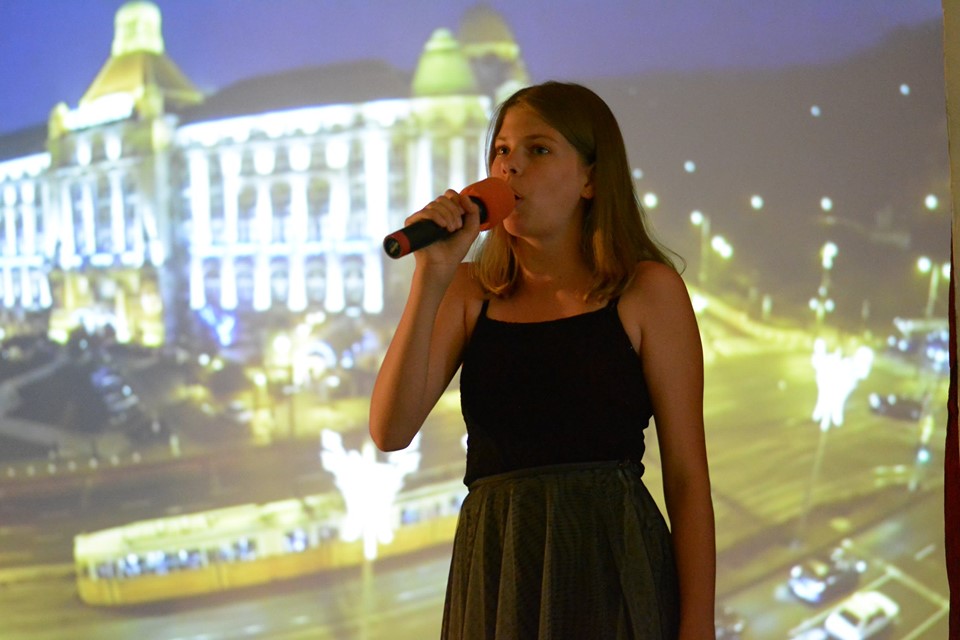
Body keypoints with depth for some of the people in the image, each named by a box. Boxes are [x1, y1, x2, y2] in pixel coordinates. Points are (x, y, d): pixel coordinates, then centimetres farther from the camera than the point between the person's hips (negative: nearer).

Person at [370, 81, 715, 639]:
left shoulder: (647, 290, -1)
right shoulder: (471, 292, 7)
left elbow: (687, 475, -3)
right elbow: (391, 431, -5)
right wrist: (430, 279, -12)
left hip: (613, 569, -2)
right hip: (494, 573, 3)